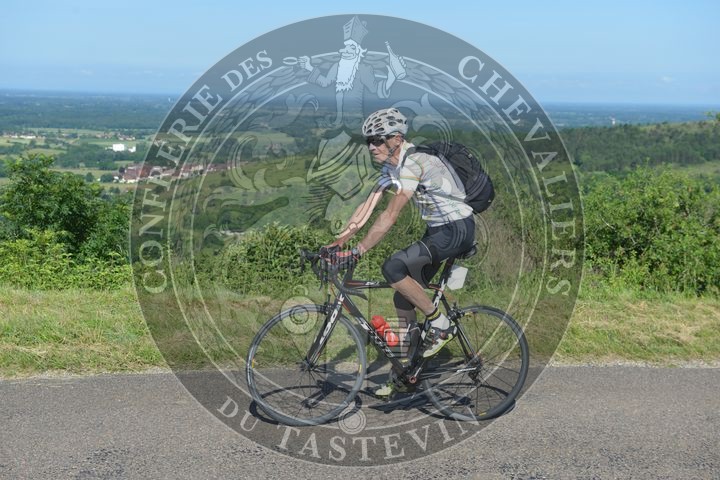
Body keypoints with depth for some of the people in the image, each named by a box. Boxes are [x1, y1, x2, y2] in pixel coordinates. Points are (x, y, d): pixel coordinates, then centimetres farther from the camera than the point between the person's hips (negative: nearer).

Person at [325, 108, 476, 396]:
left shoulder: (413, 164, -23)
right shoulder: (391, 167, 6)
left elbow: (390, 217, -28)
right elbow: (366, 208, 5)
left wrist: (357, 252, -28)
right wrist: (336, 243, -2)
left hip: (457, 230, -9)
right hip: (437, 231, 9)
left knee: (393, 267, -27)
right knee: (403, 298, 6)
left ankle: (440, 324, -10)